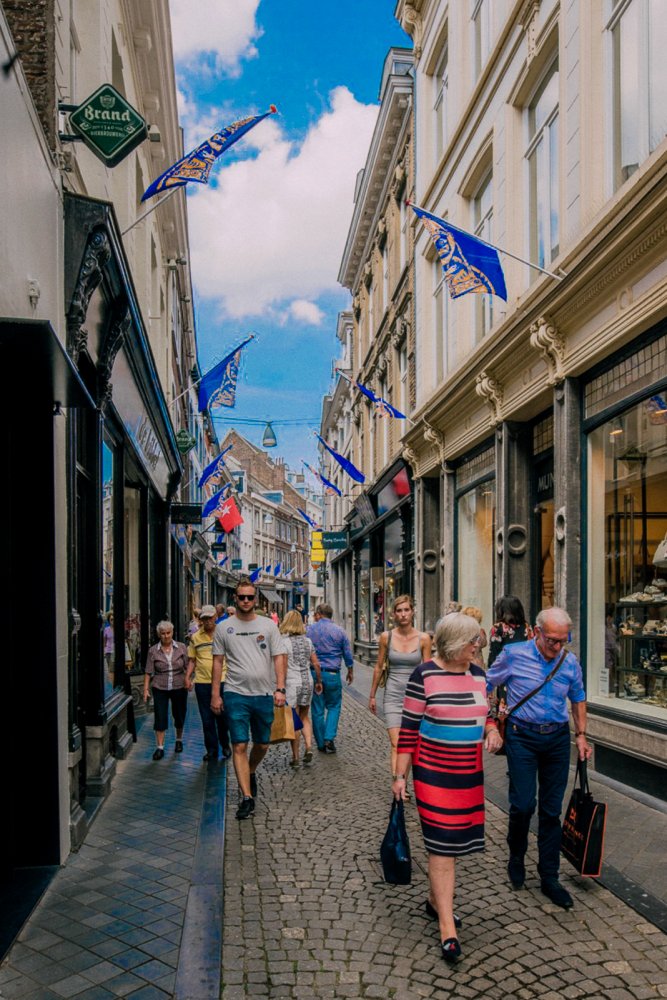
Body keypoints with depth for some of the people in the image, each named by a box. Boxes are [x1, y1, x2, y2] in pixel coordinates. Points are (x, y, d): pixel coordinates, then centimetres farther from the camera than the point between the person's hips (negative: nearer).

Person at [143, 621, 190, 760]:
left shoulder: (182, 648, 1)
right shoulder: (153, 651, 0)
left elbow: (187, 667, 4)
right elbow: (148, 672, 2)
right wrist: (146, 688, -3)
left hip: (179, 687, 1)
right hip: (160, 689, -1)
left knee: (179, 716, 11)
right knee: (160, 717, -3)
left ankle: (179, 740, 34)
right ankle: (160, 747, 4)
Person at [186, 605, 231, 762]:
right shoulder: (195, 637, 7)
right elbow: (192, 660, 13)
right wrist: (188, 676, 1)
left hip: (222, 681, -2)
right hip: (202, 682, 2)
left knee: (222, 717, 5)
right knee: (207, 720, 6)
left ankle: (225, 745, 27)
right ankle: (211, 751, 17)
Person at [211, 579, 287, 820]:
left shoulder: (268, 625, 4)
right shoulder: (223, 628, 3)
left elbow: (279, 657, 3)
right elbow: (218, 662, 5)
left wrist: (280, 689, -7)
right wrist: (215, 694, 0)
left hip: (264, 694, 2)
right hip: (236, 694, -2)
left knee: (262, 744, 13)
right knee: (239, 746, -7)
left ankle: (250, 773, 42)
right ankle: (247, 797, -3)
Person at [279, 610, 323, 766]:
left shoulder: (284, 642, -10)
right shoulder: (307, 641, 5)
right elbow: (316, 664, 7)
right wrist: (319, 681, 18)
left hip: (292, 683, -4)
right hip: (307, 681, 5)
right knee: (304, 717, 19)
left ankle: (295, 757, 9)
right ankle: (309, 747, 2)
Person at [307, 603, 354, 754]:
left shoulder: (308, 630, 0)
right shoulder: (339, 631, 1)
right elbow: (347, 654, 6)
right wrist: (350, 671, 21)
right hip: (332, 674, -1)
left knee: (317, 710, 8)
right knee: (334, 706, 13)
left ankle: (321, 744, 14)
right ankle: (329, 737, -4)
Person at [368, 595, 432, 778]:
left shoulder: (423, 638, -3)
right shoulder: (386, 637, 0)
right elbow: (379, 667, 10)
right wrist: (372, 695, 14)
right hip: (393, 696, 0)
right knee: (396, 745, -11)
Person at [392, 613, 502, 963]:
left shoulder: (478, 674, 4)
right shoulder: (424, 675, -14)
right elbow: (409, 727, -10)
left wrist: (492, 730, -5)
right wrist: (400, 775, -9)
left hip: (470, 772, 6)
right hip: (434, 772, -6)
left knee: (456, 840, 16)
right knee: (442, 846, -5)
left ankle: (435, 900, 37)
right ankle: (447, 928, 1)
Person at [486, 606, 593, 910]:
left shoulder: (570, 662, 0)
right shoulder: (514, 654, -10)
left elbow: (578, 697, 16)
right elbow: (486, 685, 1)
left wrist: (581, 735, 9)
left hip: (557, 739, 3)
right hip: (522, 737, -3)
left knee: (551, 811, 7)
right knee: (523, 805, -6)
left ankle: (549, 878, 19)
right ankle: (516, 857, 23)